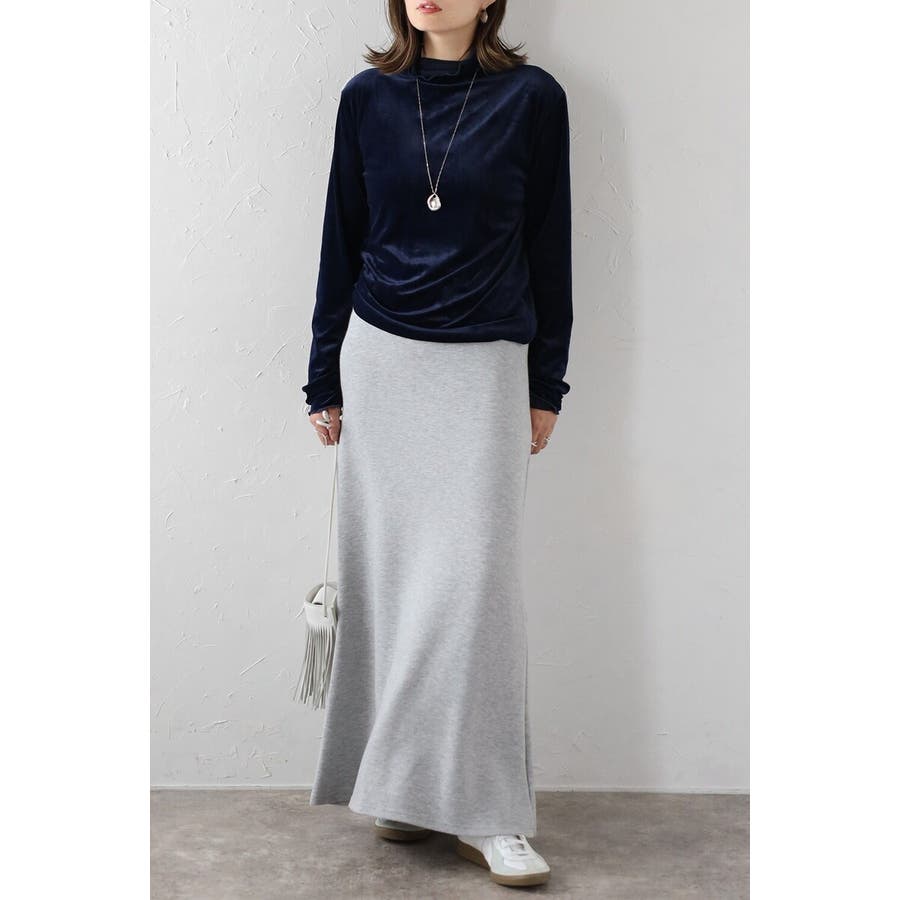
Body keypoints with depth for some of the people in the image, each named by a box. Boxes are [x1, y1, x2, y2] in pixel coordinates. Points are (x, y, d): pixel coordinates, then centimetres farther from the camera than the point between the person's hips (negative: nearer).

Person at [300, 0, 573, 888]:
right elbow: (341, 242, 9)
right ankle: (400, 785, 19)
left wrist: (546, 384, 4)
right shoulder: (367, 97, 6)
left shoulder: (532, 98, 0)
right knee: (385, 575, 5)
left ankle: (482, 811, 3)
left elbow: (548, 245, 4)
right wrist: (325, 380, 9)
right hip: (379, 361, 3)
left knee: (470, 576, -6)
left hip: (482, 371, -2)